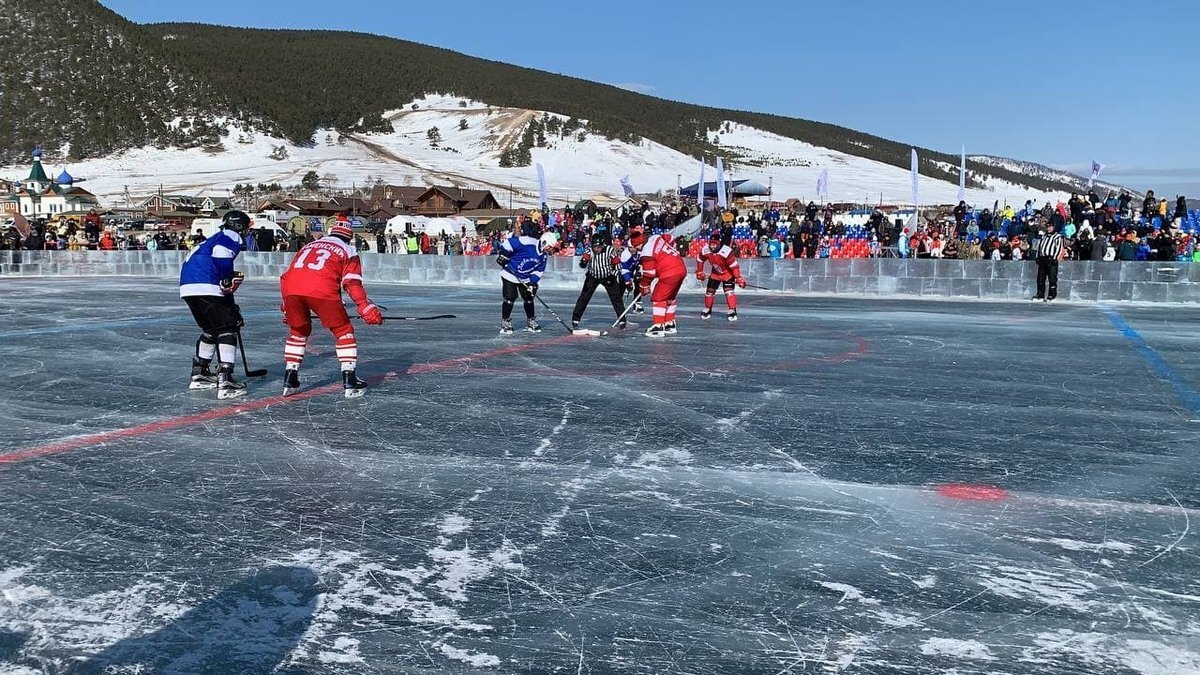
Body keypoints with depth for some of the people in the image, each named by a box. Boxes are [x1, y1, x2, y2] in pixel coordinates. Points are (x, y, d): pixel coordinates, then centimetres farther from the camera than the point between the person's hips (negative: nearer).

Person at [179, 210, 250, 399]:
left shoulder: (214, 238, 34)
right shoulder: (231, 237, 4)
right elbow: (221, 256, -19)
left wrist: (231, 308, 35)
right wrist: (229, 282, -14)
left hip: (188, 287, 9)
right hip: (207, 288, -9)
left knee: (210, 329, 23)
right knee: (227, 329, -4)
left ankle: (199, 374, 30)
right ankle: (225, 381, -13)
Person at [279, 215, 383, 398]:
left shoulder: (309, 245, 36)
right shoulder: (348, 250, 21)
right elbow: (352, 283, 6)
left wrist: (287, 308, 43)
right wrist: (366, 308, 1)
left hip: (290, 288, 5)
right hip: (321, 290, -5)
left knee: (298, 330, 26)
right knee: (343, 331, 10)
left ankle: (290, 380, 25)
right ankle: (350, 380, 3)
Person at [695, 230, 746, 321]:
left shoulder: (726, 251, -34)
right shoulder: (705, 250, -20)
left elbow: (734, 265, -30)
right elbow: (700, 259, 1)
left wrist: (739, 278, -30)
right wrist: (699, 272, 6)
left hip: (728, 273, -5)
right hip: (715, 273, 5)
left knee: (729, 291, -19)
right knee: (709, 290, 6)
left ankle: (732, 311, -12)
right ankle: (707, 310, 23)